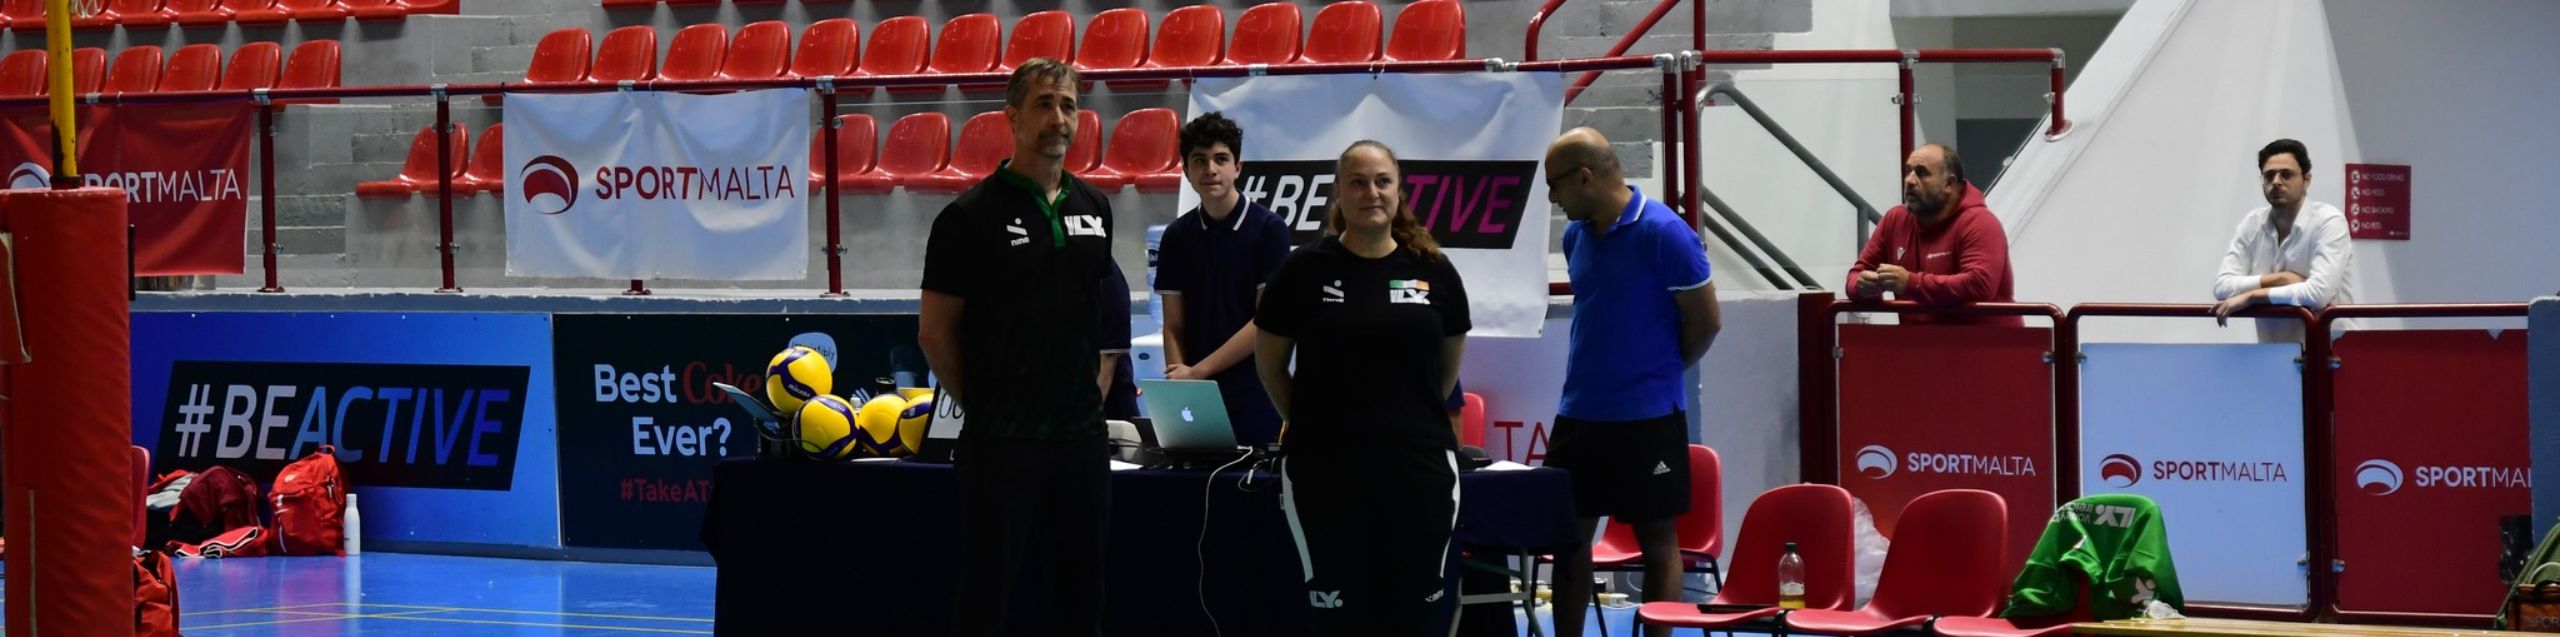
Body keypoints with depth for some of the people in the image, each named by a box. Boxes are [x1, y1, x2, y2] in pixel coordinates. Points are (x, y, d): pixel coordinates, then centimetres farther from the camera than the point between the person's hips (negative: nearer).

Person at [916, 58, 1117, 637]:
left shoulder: (1095, 208, 10)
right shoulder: (971, 215, -8)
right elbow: (936, 333, -4)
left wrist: (1091, 391, 11)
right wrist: (983, 405, 0)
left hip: (1082, 436, 5)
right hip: (1003, 440, -5)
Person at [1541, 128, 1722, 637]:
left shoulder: (1663, 233, -14)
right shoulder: (1576, 235, 6)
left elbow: (1706, 321, -9)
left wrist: (1657, 372, 3)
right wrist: (1598, 372, 12)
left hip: (1647, 417, -6)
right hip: (1578, 413, 6)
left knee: (1657, 539, 2)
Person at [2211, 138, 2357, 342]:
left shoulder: (2329, 221, -10)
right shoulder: (2251, 224, 5)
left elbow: (2319, 292, -22)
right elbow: (2222, 286, -3)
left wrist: (2251, 296, -16)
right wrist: (2280, 279, -14)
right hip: (2273, 349, 4)